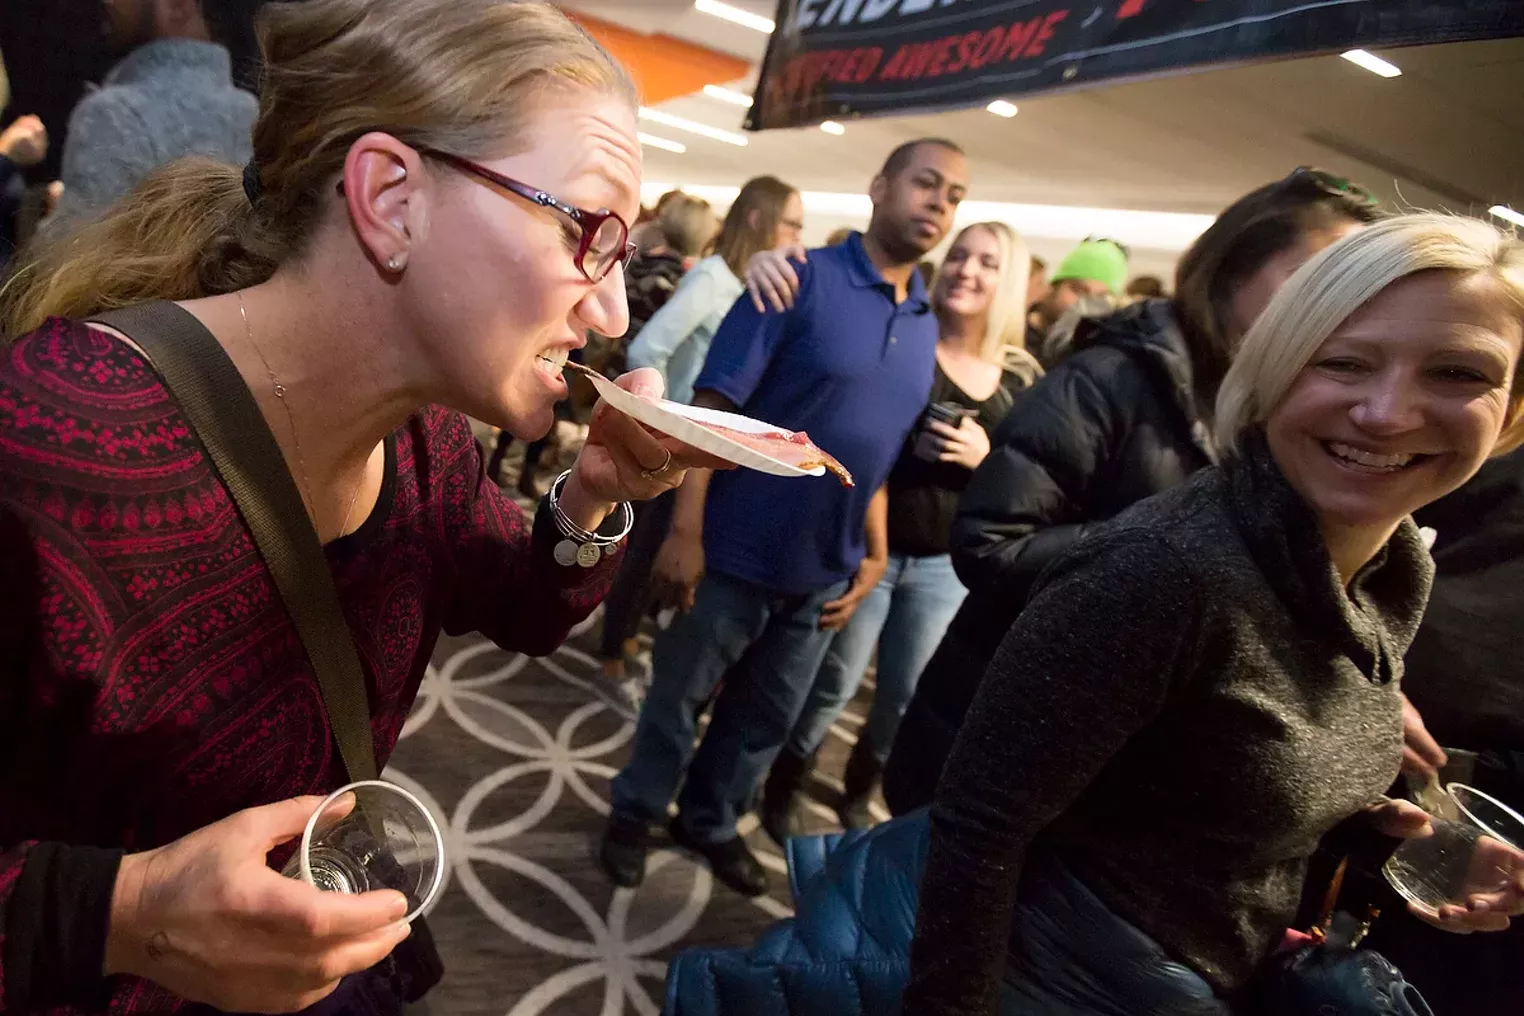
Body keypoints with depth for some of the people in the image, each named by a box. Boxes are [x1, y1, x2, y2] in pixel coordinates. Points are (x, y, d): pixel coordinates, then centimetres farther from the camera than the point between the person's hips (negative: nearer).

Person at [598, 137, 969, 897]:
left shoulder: (925, 324, 5)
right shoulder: (801, 279, -12)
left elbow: (882, 451, 11)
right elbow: (712, 405, -16)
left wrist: (874, 553, 8)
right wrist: (684, 529, -20)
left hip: (825, 568, 6)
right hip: (738, 550, -5)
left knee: (768, 714, 20)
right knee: (679, 693, 14)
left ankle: (710, 821, 43)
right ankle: (635, 813, 38)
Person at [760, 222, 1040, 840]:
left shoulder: (1023, 379, 1)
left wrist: (984, 458, -15)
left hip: (947, 565, 3)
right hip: (867, 546, -3)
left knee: (906, 699, 14)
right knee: (833, 685, 7)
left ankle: (857, 793, 40)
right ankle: (781, 791, 31)